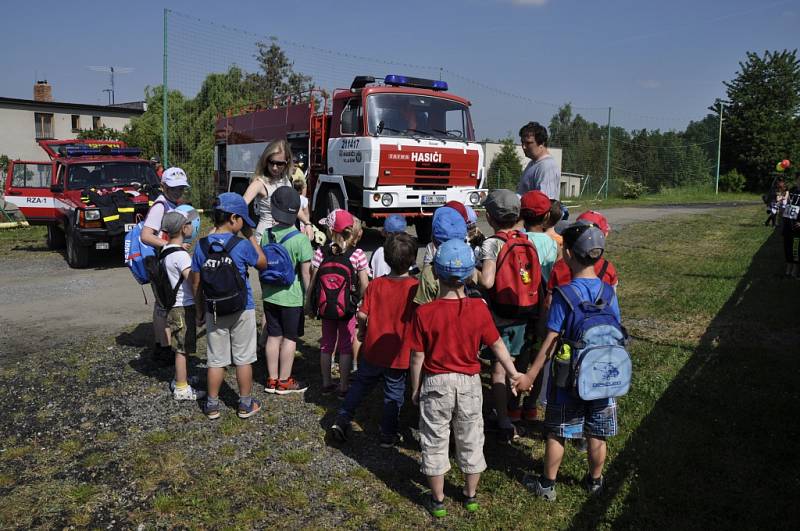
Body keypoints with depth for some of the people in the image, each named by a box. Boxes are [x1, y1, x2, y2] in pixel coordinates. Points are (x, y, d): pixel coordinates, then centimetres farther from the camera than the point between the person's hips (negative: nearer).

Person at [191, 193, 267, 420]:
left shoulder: (202, 245, -3)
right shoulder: (242, 245, -14)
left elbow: (196, 283, 2)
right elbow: (263, 264, 3)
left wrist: (200, 311, 13)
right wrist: (251, 237, 6)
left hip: (214, 311, 3)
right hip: (242, 310, -3)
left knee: (216, 360, 13)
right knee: (244, 359, 11)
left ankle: (212, 405, 22)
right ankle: (246, 405, 21)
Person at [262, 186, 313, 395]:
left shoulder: (267, 235, -2)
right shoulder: (300, 239, -18)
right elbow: (306, 272, -16)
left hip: (270, 296, 5)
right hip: (292, 298, -5)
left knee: (273, 336, 14)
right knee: (289, 338, 8)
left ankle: (272, 379, 23)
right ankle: (284, 381, 17)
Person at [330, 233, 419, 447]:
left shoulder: (376, 284, -7)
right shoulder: (415, 287, -16)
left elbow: (362, 314, -5)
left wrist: (362, 331, 13)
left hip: (372, 349, 3)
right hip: (398, 354, -2)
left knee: (360, 385, 22)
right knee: (394, 394, 13)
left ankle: (342, 420, 22)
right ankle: (388, 435, 23)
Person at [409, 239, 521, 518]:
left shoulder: (424, 312, -17)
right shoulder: (479, 308, -13)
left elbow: (418, 358, -11)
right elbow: (497, 345, -3)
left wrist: (415, 389, 4)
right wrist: (515, 374, 11)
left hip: (435, 383, -2)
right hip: (469, 382, 2)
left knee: (435, 443, 14)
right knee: (471, 441, 19)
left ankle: (437, 500, 27)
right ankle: (471, 495, 35)